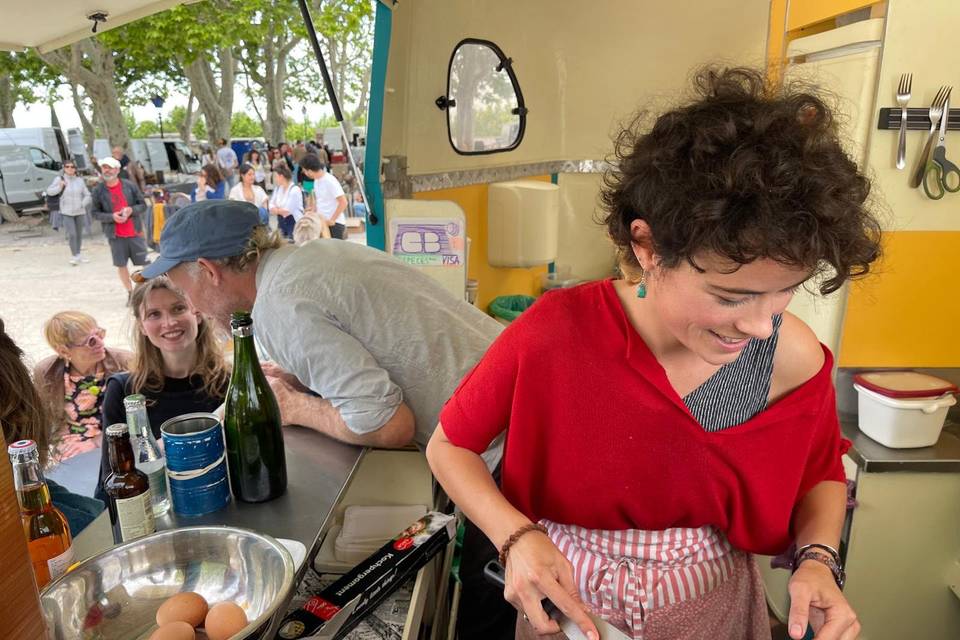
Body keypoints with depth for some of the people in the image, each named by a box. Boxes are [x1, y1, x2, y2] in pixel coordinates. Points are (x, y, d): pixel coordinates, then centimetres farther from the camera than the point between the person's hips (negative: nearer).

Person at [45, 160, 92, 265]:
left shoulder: (80, 180, 4)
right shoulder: (59, 179, -2)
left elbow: (87, 195, 7)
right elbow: (49, 191, 0)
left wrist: (82, 204, -8)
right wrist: (60, 187, -15)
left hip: (80, 212, 3)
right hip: (67, 212, -3)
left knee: (79, 234, 12)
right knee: (71, 234, -12)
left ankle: (78, 255, 25)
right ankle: (74, 256, -2)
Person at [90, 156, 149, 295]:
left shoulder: (130, 186, 0)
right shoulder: (98, 190, 0)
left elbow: (143, 205, 5)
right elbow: (95, 212, 2)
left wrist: (132, 210, -15)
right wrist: (111, 217, -15)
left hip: (135, 233, 0)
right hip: (115, 236, 0)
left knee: (143, 263, 4)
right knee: (121, 265, 5)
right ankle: (131, 294, 19)